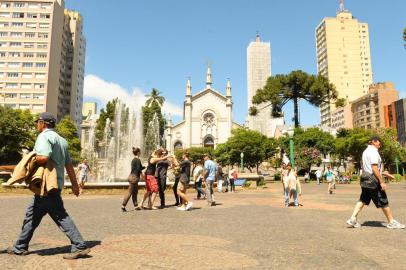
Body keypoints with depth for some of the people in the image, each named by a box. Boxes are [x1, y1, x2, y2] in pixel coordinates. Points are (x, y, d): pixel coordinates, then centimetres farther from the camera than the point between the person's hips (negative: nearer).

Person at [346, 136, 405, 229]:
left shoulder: (366, 151, 17)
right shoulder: (373, 151, -13)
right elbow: (374, 168, -21)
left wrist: (382, 173, 22)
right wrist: (382, 182, -19)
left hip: (365, 179, 9)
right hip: (373, 180, -9)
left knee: (363, 200, 10)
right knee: (383, 202, 3)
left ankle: (353, 219, 5)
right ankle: (392, 222, 15)